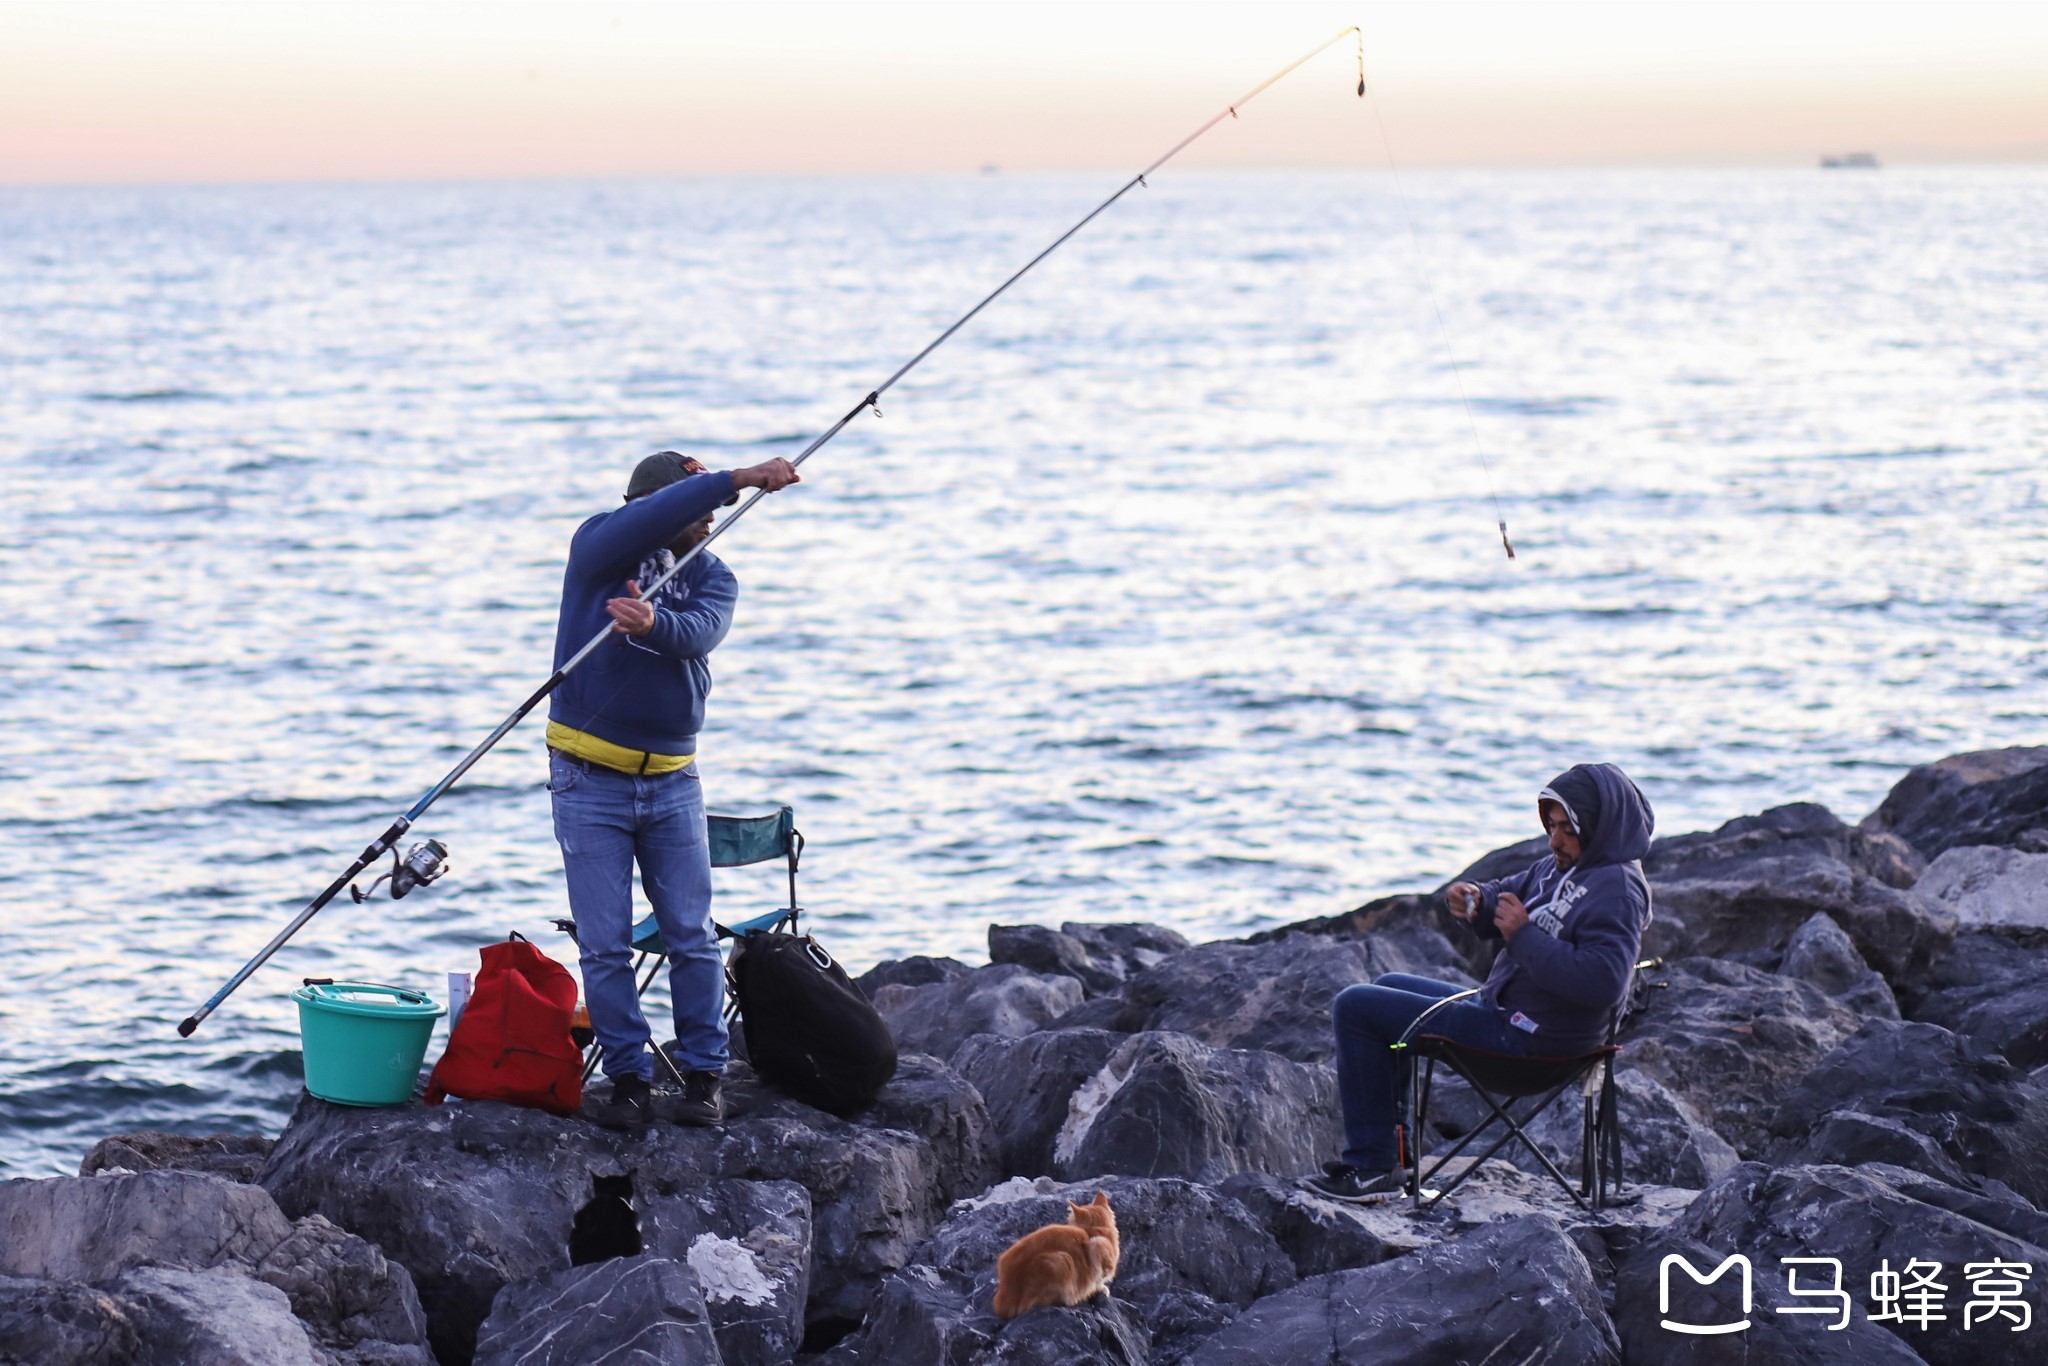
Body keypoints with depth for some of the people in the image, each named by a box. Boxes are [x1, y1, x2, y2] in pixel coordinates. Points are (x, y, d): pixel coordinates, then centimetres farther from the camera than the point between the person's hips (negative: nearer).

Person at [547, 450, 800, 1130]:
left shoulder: (712, 576, 5)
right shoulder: (598, 548, -2)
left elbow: (698, 634, -17)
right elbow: (648, 520, -25)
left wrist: (653, 625, -40)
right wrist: (737, 480, -30)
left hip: (672, 782, 3)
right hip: (589, 782, -2)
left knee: (692, 937, 1)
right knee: (604, 945, -2)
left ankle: (704, 1074, 10)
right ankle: (629, 1079, 6)